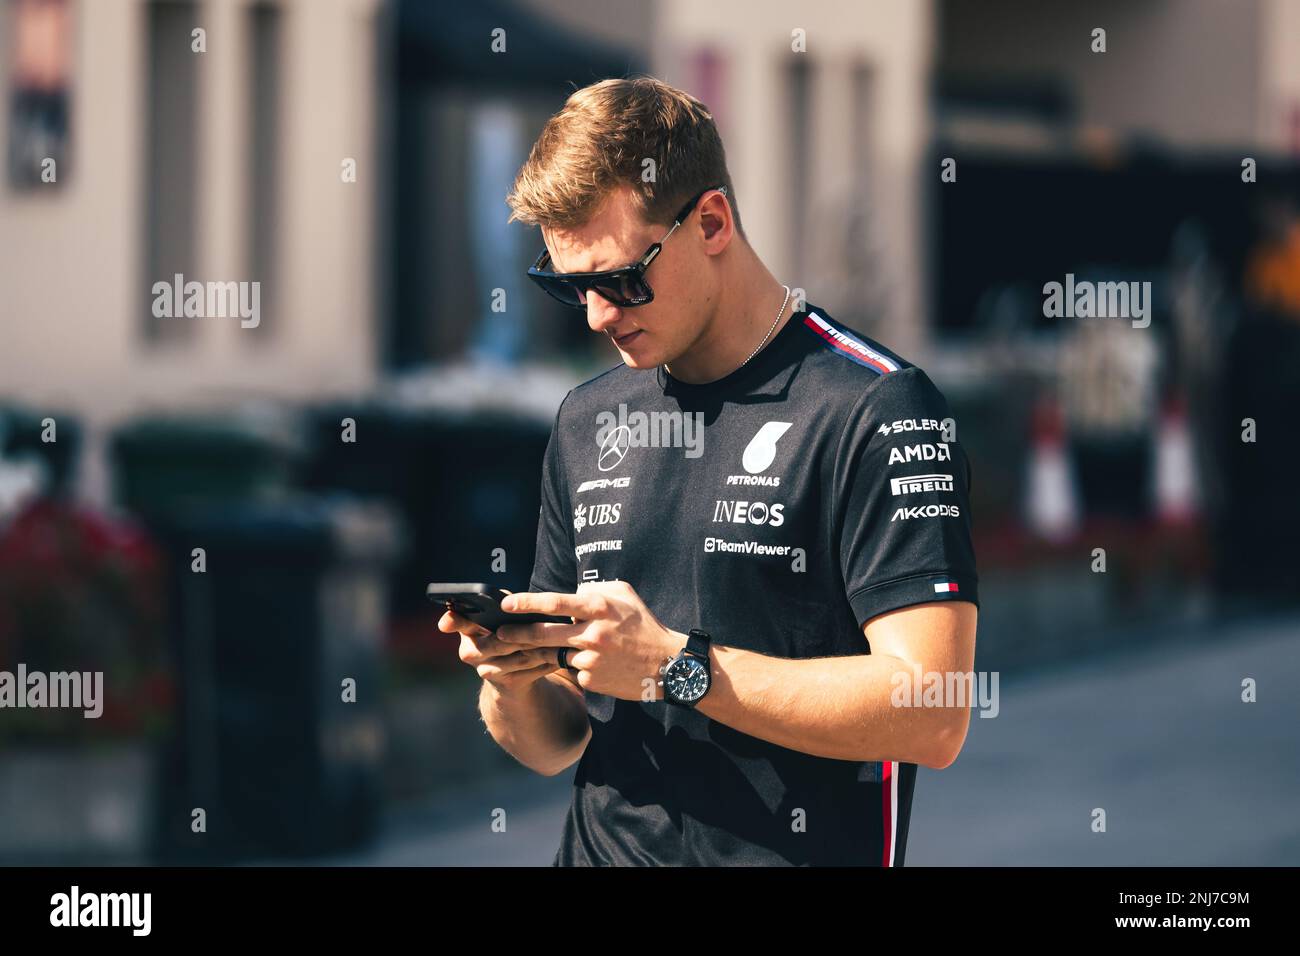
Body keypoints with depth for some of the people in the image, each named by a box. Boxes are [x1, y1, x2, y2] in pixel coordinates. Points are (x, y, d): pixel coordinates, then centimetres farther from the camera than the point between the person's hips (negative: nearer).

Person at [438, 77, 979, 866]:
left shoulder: (877, 409, -7)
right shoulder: (588, 422, 14)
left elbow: (932, 716, -15)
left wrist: (675, 666, -15)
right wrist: (514, 686, -4)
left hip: (792, 852, -5)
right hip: (601, 850, 5)